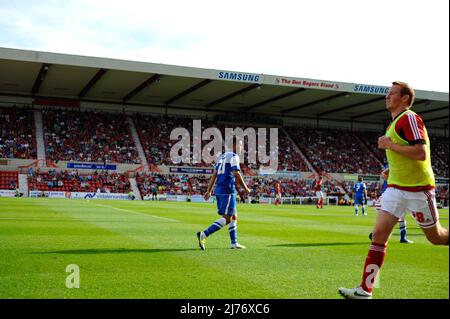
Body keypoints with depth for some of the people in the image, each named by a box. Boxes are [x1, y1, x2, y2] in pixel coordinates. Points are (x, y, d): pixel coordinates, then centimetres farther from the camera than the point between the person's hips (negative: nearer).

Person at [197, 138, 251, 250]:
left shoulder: (221, 157, 19)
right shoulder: (234, 156, -6)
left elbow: (214, 174, 18)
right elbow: (236, 174, -15)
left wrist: (209, 191, 17)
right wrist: (245, 188, -5)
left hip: (218, 190, 9)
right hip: (228, 191, -9)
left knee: (234, 217, 15)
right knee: (227, 219, -7)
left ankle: (234, 243, 17)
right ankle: (204, 234, -16)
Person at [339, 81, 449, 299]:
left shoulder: (409, 118, -12)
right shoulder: (395, 123, 16)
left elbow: (420, 153, -23)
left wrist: (389, 145, -17)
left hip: (417, 188, -8)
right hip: (396, 187, 8)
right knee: (378, 234, -4)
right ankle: (365, 290, -6)